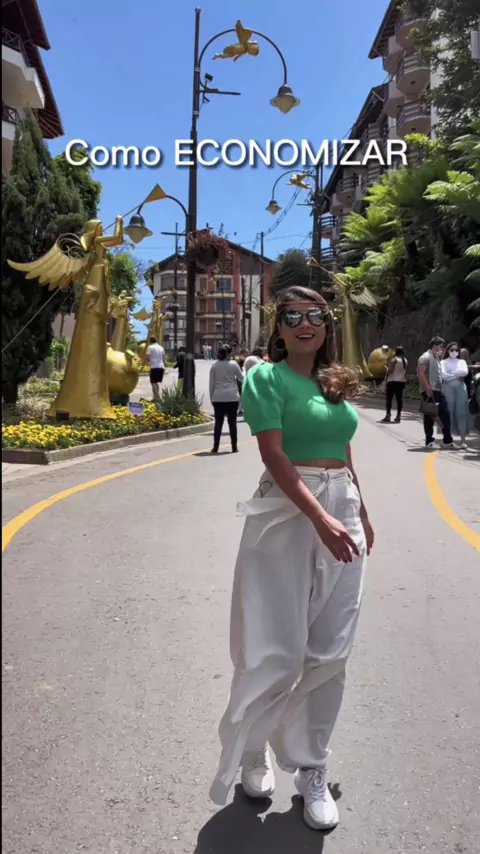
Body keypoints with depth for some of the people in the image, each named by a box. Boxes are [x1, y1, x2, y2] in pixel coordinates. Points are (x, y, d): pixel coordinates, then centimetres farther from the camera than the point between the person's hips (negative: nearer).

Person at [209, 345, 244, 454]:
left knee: (218, 422, 5)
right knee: (232, 422, 5)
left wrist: (211, 398, 10)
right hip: (232, 397, -1)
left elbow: (211, 383, 4)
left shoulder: (214, 366, 4)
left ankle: (215, 447, 3)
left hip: (218, 397, 2)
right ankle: (234, 447, 7)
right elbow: (241, 378, 8)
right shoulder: (233, 364, -2)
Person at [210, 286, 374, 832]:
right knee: (278, 652, 2)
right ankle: (249, 752, 30)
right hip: (288, 514, -6)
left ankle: (310, 768, 29)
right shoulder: (266, 377, -6)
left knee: (329, 654, 10)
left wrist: (362, 514, 21)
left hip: (342, 512, 6)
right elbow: (274, 456, -17)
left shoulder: (337, 381, 13)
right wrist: (320, 518, -25)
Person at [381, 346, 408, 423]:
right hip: (401, 382, 7)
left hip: (392, 381, -7)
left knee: (389, 398, -4)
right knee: (399, 398, 6)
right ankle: (398, 416, 5)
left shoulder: (394, 359, -9)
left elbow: (390, 370, -15)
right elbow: (405, 372, 17)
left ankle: (388, 416, -9)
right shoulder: (405, 361, 13)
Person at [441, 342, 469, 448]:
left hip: (460, 388, 2)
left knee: (461, 412, -3)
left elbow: (465, 372, -2)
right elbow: (443, 375, -6)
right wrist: (458, 375, -4)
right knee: (449, 413, -4)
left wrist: (451, 373, -4)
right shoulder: (444, 362, 11)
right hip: (448, 388, -1)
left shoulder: (462, 361, 18)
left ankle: (463, 440, -4)